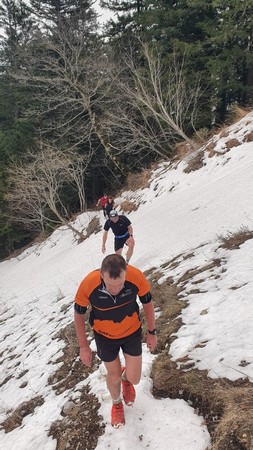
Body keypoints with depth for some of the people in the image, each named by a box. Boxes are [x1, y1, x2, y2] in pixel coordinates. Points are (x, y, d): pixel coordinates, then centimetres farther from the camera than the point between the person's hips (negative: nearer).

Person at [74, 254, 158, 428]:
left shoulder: (136, 277, -34)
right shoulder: (88, 285, -35)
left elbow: (147, 302, -11)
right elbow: (79, 315, -14)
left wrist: (152, 332, 1)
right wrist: (84, 346, -5)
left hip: (132, 332, 1)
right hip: (105, 336, 0)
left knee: (134, 379, 7)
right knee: (114, 376, 16)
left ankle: (126, 377, 46)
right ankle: (117, 403, 51)